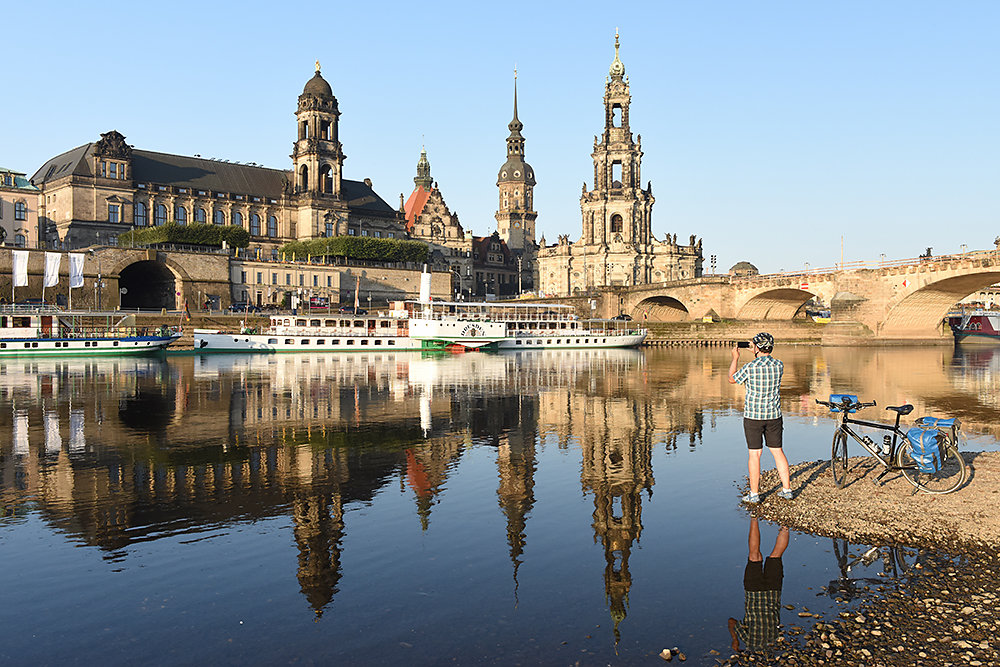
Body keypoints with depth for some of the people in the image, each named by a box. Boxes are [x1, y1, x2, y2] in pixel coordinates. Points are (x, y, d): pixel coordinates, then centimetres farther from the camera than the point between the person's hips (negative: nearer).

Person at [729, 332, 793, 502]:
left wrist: (735, 358, 14)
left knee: (755, 454, 2)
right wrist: (757, 356, 26)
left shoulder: (749, 368, -16)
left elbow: (732, 379, 3)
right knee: (777, 451, 13)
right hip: (774, 415, 4)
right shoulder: (779, 366, -4)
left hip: (753, 415, -4)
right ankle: (787, 489, 19)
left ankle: (754, 494, 8)